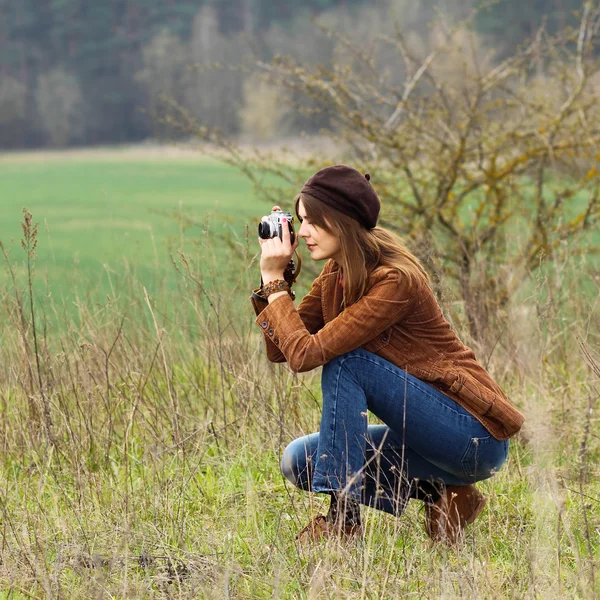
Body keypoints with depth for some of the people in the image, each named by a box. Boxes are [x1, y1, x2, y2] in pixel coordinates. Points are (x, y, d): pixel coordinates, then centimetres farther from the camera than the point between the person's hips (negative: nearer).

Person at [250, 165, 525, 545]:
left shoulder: (395, 279, -23)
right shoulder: (336, 275, 4)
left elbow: (305, 354, -27)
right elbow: (280, 351, 3)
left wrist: (275, 280, -17)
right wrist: (270, 280, -6)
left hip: (475, 434, -9)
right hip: (426, 433, 9)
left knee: (344, 361, -22)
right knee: (300, 460, -1)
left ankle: (343, 518, -19)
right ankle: (439, 496, 4)